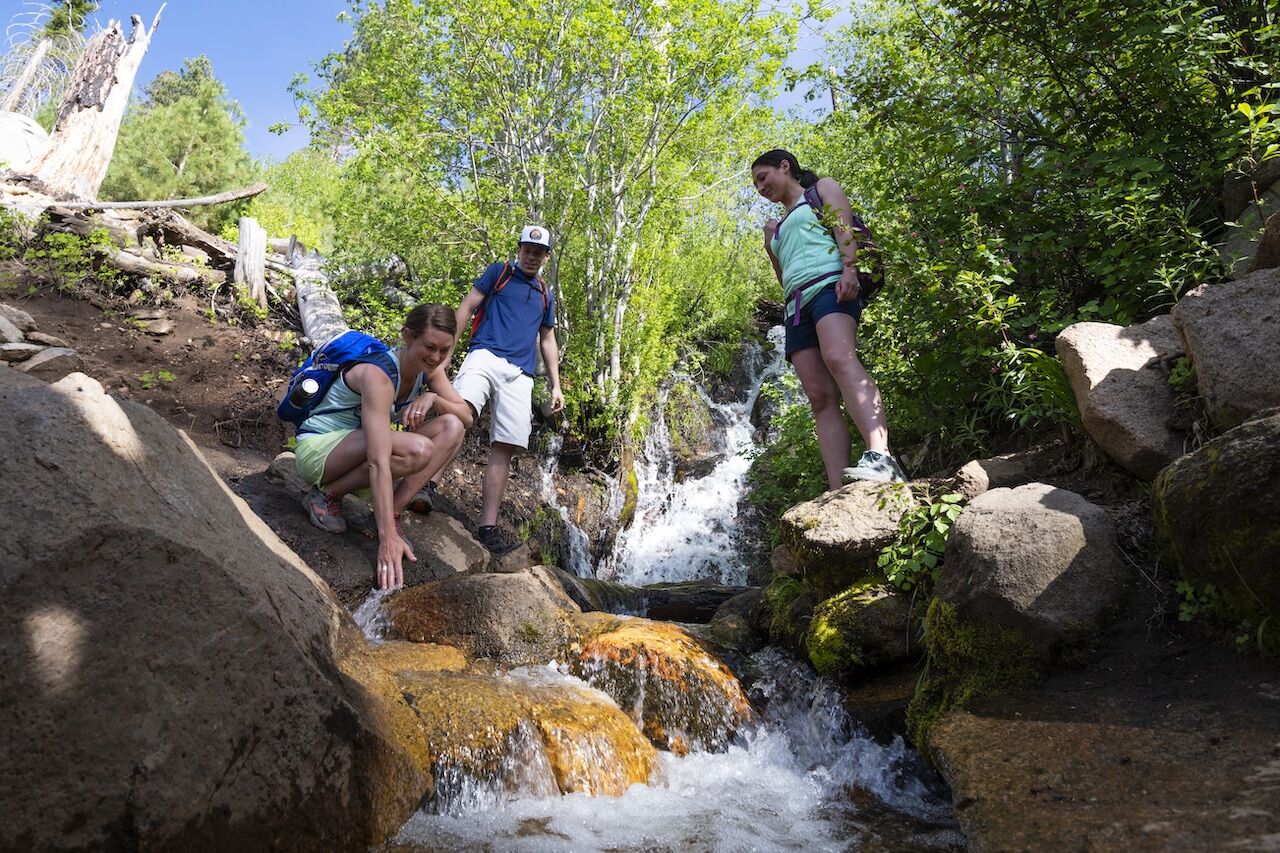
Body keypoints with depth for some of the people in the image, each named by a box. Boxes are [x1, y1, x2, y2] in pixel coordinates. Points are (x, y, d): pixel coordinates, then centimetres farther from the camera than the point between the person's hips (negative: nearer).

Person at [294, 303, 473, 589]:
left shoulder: (429, 369, -5)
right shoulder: (378, 375, -29)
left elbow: (466, 417, -2)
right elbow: (378, 461, -37)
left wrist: (432, 398, -23)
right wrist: (387, 537, -42)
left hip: (355, 447, 8)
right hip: (317, 448, -8)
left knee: (452, 428, -12)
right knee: (418, 449, -34)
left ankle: (393, 512, -13)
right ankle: (327, 495, -13)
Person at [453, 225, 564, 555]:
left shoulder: (546, 295, 27)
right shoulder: (498, 272, 15)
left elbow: (548, 341, 29)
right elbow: (466, 307, 7)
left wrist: (556, 386, 20)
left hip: (520, 374, 4)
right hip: (487, 355, -4)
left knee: (504, 448, -6)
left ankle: (488, 527, -7)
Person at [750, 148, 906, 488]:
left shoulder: (822, 188, 19)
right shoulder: (779, 227, 37)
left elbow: (844, 226, 1)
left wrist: (849, 268, -17)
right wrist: (769, 243, 21)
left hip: (829, 285, -6)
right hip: (797, 306, 7)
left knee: (839, 359, -35)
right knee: (820, 397, -12)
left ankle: (881, 458, -53)